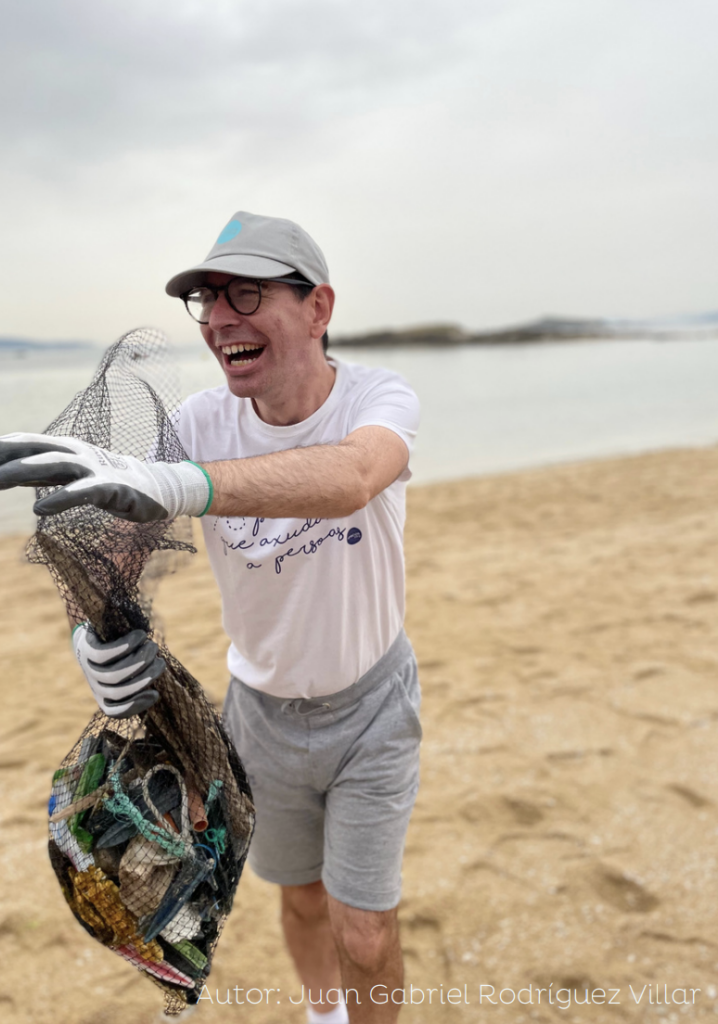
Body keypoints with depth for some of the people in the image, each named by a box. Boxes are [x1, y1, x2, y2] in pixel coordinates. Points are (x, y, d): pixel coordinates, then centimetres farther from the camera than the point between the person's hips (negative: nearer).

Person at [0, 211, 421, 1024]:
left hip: (370, 706, -2)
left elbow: (347, 478, -46)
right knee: (301, 898, 24)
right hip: (261, 708, 3)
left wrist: (174, 483, -62)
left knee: (365, 939, 6)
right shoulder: (202, 421, -16)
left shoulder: (379, 398, -23)